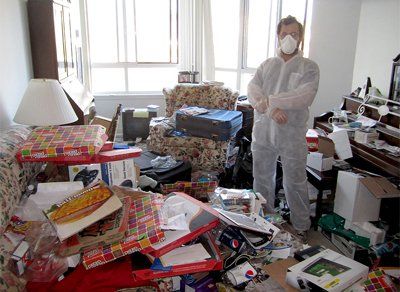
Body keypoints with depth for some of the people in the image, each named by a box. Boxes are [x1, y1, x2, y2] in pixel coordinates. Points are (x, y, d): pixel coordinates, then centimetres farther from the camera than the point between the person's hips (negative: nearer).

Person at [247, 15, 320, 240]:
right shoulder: (266, 65, 9)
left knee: (295, 183, 8)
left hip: (292, 136, -3)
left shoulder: (309, 67, -2)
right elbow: (252, 90, -6)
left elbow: (304, 97, -19)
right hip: (263, 132, 4)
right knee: (262, 179, 16)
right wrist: (271, 110, -23)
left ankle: (301, 227, 26)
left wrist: (268, 100, -21)